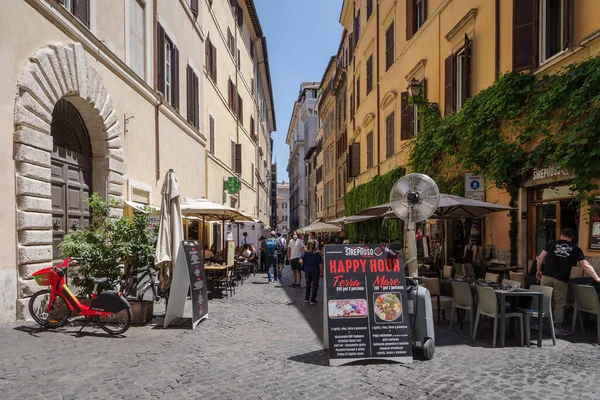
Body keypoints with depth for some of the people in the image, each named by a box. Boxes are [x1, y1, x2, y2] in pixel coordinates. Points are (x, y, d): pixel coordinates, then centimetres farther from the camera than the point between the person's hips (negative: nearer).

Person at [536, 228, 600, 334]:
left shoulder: (551, 244, 10)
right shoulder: (575, 249, 8)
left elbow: (540, 258, 7)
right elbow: (586, 265, 0)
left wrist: (539, 271, 19)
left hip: (546, 276, 1)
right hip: (561, 280, -1)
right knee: (559, 304, 7)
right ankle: (556, 327, 9)